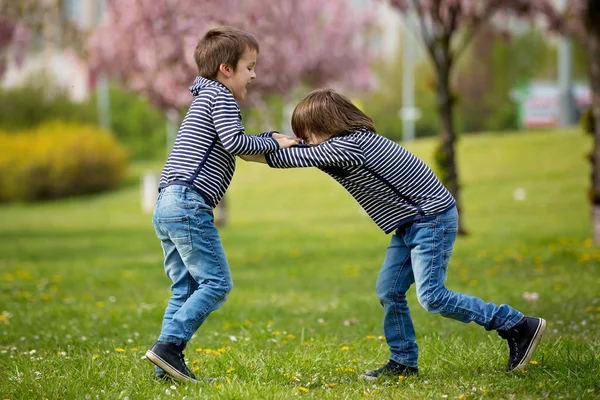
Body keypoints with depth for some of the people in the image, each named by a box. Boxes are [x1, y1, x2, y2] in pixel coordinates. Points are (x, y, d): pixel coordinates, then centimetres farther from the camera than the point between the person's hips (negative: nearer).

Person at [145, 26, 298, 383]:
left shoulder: (207, 99, 28)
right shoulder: (221, 96, -3)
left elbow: (234, 145, 29)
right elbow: (234, 142, -15)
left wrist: (273, 139, 18)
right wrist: (273, 143, -2)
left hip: (166, 206, 10)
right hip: (190, 203, -10)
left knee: (185, 289, 9)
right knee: (217, 283, -10)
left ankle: (167, 364, 3)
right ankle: (169, 345, -19)